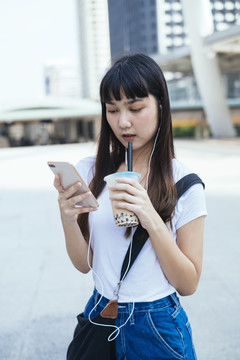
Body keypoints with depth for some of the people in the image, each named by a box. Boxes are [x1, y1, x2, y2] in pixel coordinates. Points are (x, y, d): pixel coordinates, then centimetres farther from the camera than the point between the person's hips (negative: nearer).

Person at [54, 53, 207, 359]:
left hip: (159, 327, -2)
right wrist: (68, 220, -19)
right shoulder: (89, 171, -3)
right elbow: (84, 263, 0)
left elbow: (188, 284, -11)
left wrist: (152, 220, -25)